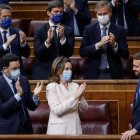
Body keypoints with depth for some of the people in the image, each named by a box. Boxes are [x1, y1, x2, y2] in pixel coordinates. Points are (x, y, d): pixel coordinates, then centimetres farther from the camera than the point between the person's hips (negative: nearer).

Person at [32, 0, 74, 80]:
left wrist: (63, 38, -20)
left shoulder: (68, 31, 5)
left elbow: (69, 53, -5)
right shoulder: (40, 31, 1)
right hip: (43, 73, -1)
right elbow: (38, 54, -10)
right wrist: (48, 40, -25)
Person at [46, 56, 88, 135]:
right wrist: (75, 96, -20)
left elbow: (84, 108, 5)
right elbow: (57, 110, -17)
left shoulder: (75, 86, 6)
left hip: (75, 128, 4)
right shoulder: (51, 87, -6)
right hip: (59, 130, -4)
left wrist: (80, 97, -14)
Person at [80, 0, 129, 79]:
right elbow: (82, 52, -6)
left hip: (114, 74, 0)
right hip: (93, 74, 0)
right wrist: (98, 44, -19)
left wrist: (114, 45, -19)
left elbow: (126, 55, -1)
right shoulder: (89, 30, 3)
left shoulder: (120, 30, 2)